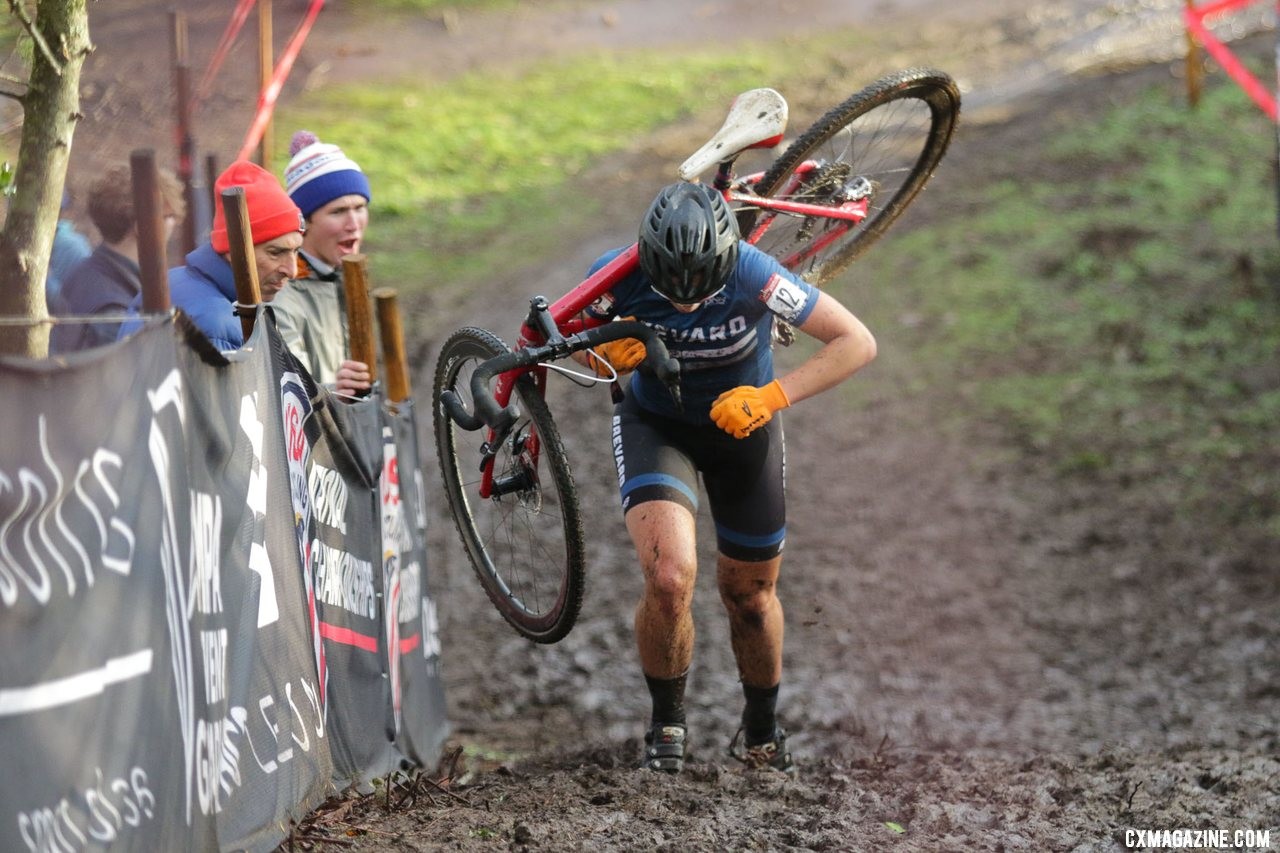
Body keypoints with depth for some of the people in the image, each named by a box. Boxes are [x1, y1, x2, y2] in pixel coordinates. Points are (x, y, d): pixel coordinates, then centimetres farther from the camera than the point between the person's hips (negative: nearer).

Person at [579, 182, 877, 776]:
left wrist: (772, 396, -37)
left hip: (740, 421, 1)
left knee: (749, 593, 12)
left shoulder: (754, 276, -33)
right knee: (670, 578, -23)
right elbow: (584, 353, -7)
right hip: (655, 423, -1)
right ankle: (666, 722, 3)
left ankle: (762, 729, 40)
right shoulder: (618, 279, -28)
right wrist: (610, 354, -32)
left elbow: (857, 342, -27)